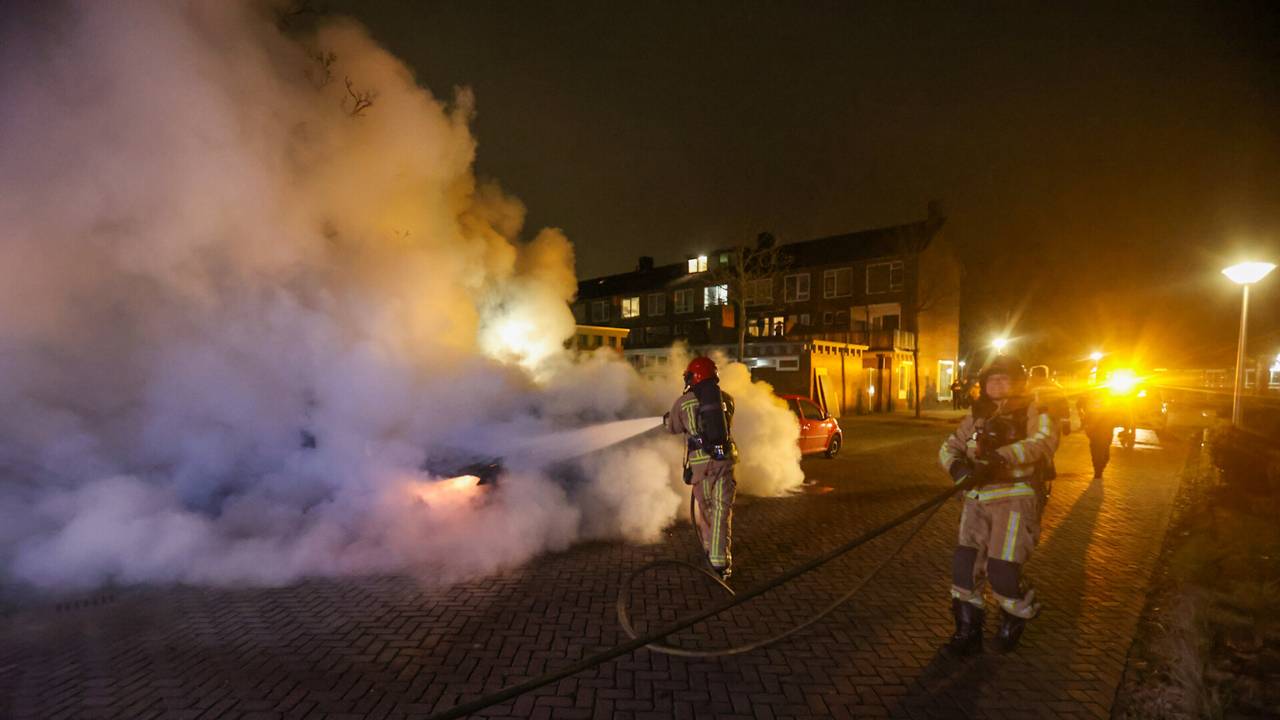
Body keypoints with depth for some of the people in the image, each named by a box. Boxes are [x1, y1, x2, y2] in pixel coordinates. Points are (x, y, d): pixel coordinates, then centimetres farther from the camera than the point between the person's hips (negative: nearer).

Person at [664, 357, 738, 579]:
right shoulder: (726, 398, 7)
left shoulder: (684, 402, -1)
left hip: (700, 461, -1)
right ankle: (720, 562, -1)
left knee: (703, 507, 19)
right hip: (725, 458, 1)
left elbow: (674, 428, 14)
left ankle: (709, 550, 33)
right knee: (722, 509, 3)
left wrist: (667, 419, 38)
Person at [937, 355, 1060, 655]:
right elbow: (949, 447, 10)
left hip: (1015, 498, -4)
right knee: (965, 563, -2)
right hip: (978, 499, 5)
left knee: (1002, 569, -8)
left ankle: (1017, 616, 26)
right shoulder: (977, 417, 15)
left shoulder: (1034, 413, 1)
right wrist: (957, 465, -14)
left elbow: (1043, 442, -20)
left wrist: (1000, 456, -35)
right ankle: (968, 631, 13)